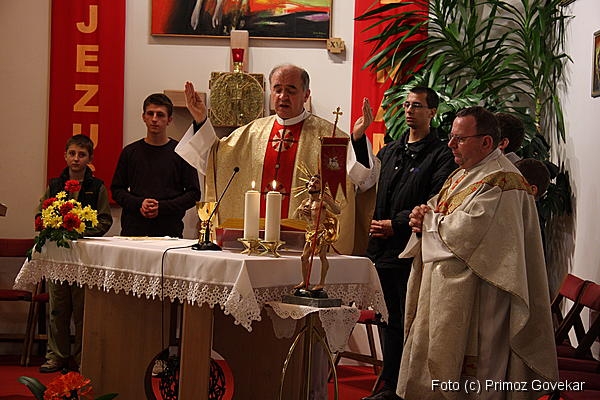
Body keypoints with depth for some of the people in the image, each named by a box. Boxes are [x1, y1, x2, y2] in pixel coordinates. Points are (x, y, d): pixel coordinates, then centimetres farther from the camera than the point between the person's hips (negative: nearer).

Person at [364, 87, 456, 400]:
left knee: (409, 323, -4)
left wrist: (396, 224, -13)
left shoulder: (441, 155, -4)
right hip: (383, 249, 7)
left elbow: (435, 204, -13)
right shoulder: (389, 151, 18)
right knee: (391, 320, 14)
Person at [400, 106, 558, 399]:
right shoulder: (462, 174, 15)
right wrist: (425, 217, -3)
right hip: (443, 291, 10)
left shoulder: (501, 182, -17)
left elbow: (466, 232, -25)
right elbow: (441, 213, 21)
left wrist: (428, 220, -8)